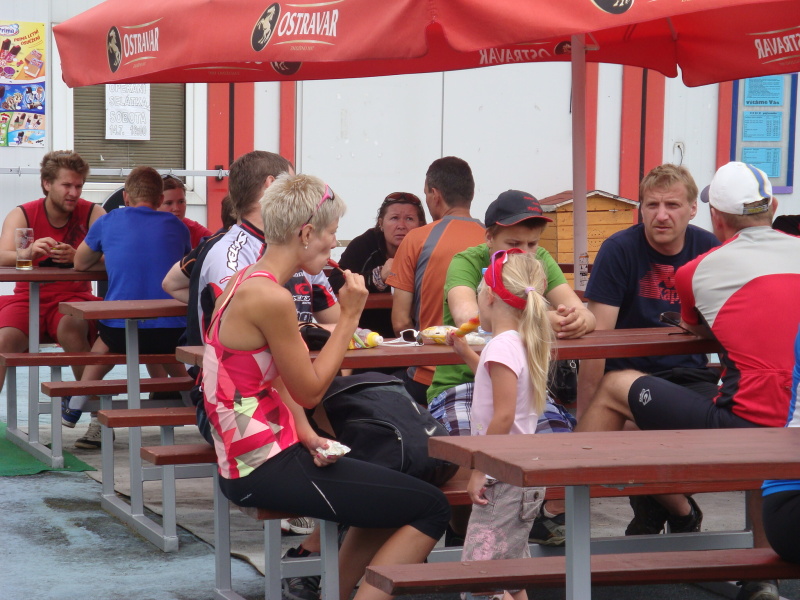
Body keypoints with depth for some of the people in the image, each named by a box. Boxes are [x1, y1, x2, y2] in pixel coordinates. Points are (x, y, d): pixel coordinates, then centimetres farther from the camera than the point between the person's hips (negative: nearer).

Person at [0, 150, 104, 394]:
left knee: (71, 328, -33)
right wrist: (30, 251, -39)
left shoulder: (92, 214, -1)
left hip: (73, 297, -1)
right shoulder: (22, 215, -1)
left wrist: (76, 257, -34)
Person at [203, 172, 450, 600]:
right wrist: (349, 316, -9)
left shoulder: (245, 281, 9)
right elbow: (310, 391, -14)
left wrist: (306, 436, 0)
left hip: (244, 461, 10)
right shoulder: (271, 298, -22)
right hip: (266, 468, -10)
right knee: (430, 508, -6)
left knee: (393, 497, 28)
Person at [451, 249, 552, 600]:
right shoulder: (523, 344, 12)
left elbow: (503, 416, -24)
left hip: (503, 479, -10)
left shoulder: (501, 346, -17)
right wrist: (466, 353, 32)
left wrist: (478, 470, -20)